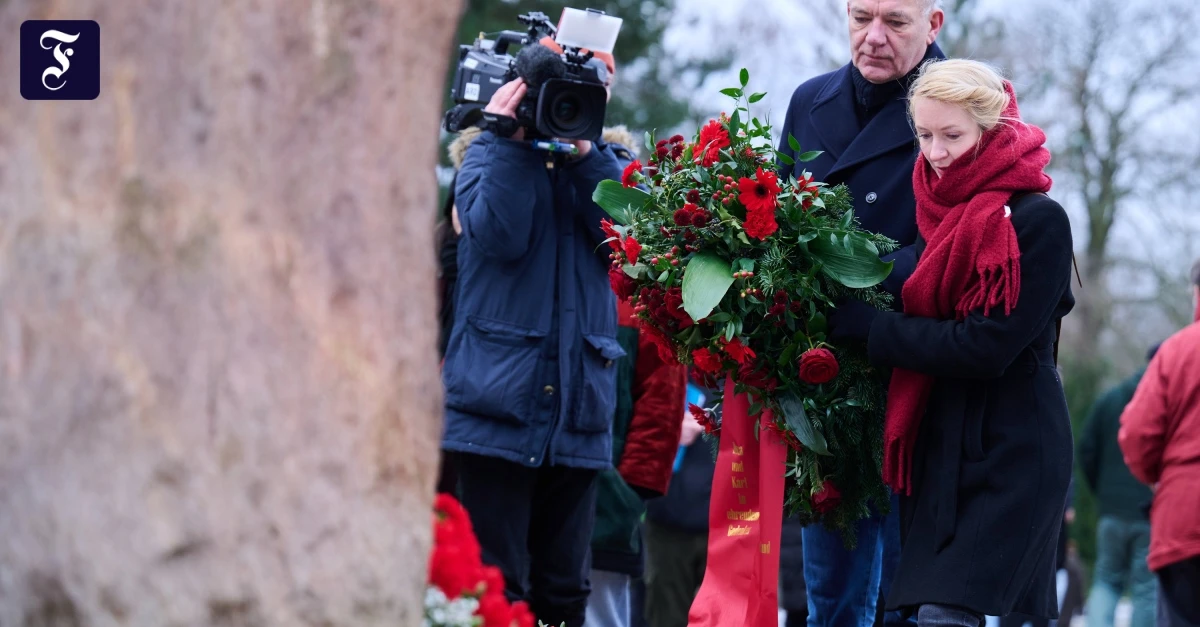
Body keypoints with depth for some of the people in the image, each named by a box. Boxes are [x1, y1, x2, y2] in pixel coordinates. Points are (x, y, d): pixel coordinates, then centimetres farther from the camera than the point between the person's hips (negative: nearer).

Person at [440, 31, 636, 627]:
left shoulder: (610, 165, 14)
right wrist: (514, 141, -13)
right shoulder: (490, 152, 7)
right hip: (498, 402, -3)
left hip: (579, 413, 3)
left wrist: (583, 155, -15)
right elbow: (500, 236, -11)